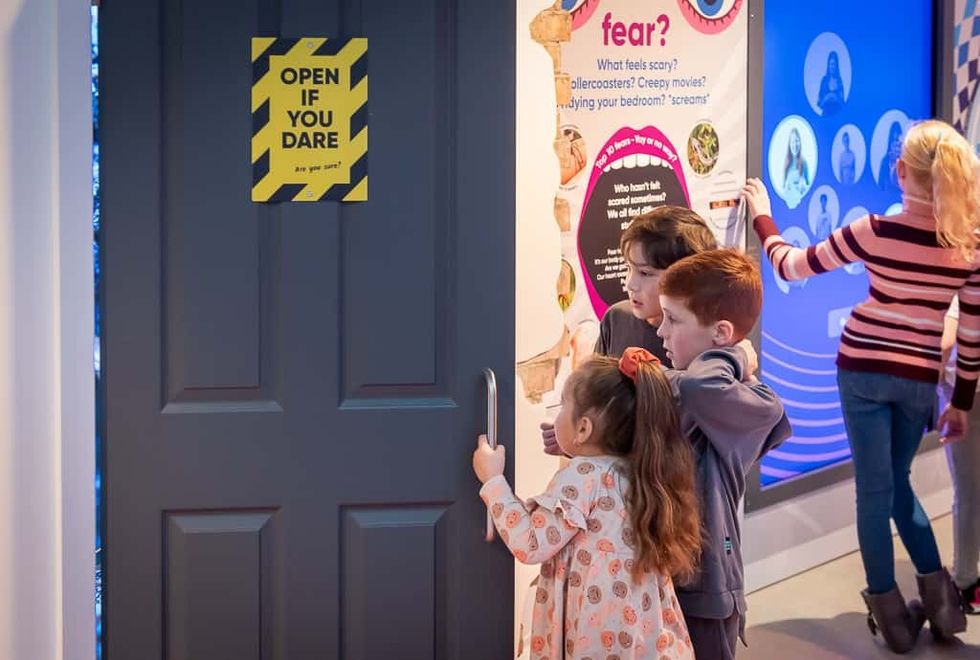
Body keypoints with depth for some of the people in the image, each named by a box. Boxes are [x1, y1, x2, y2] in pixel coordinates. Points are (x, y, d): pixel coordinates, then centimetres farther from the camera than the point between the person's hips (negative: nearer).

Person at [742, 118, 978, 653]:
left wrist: (762, 217, 13)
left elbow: (791, 267, -3)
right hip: (919, 379, 2)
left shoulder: (874, 232, -15)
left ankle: (890, 609, 11)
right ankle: (937, 589, 14)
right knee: (896, 480, 23)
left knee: (875, 486, 7)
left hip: (863, 370, -2)